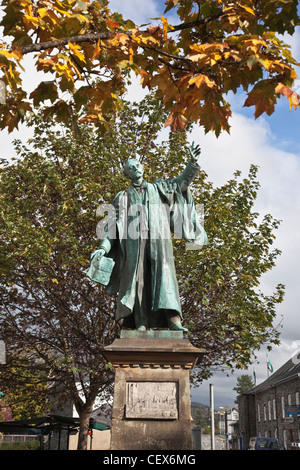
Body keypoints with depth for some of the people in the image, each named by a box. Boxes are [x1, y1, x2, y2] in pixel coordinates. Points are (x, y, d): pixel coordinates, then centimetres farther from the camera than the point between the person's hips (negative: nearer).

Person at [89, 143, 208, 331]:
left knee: (163, 272, -15)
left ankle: (174, 319, -25)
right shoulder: (122, 197, 21)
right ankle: (141, 323, -16)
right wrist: (103, 247, 1)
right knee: (138, 277, -11)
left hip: (158, 239, 0)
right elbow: (112, 224, 14)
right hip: (135, 241, 0)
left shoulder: (158, 188, 25)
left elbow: (182, 182, 17)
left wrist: (193, 162, 1)